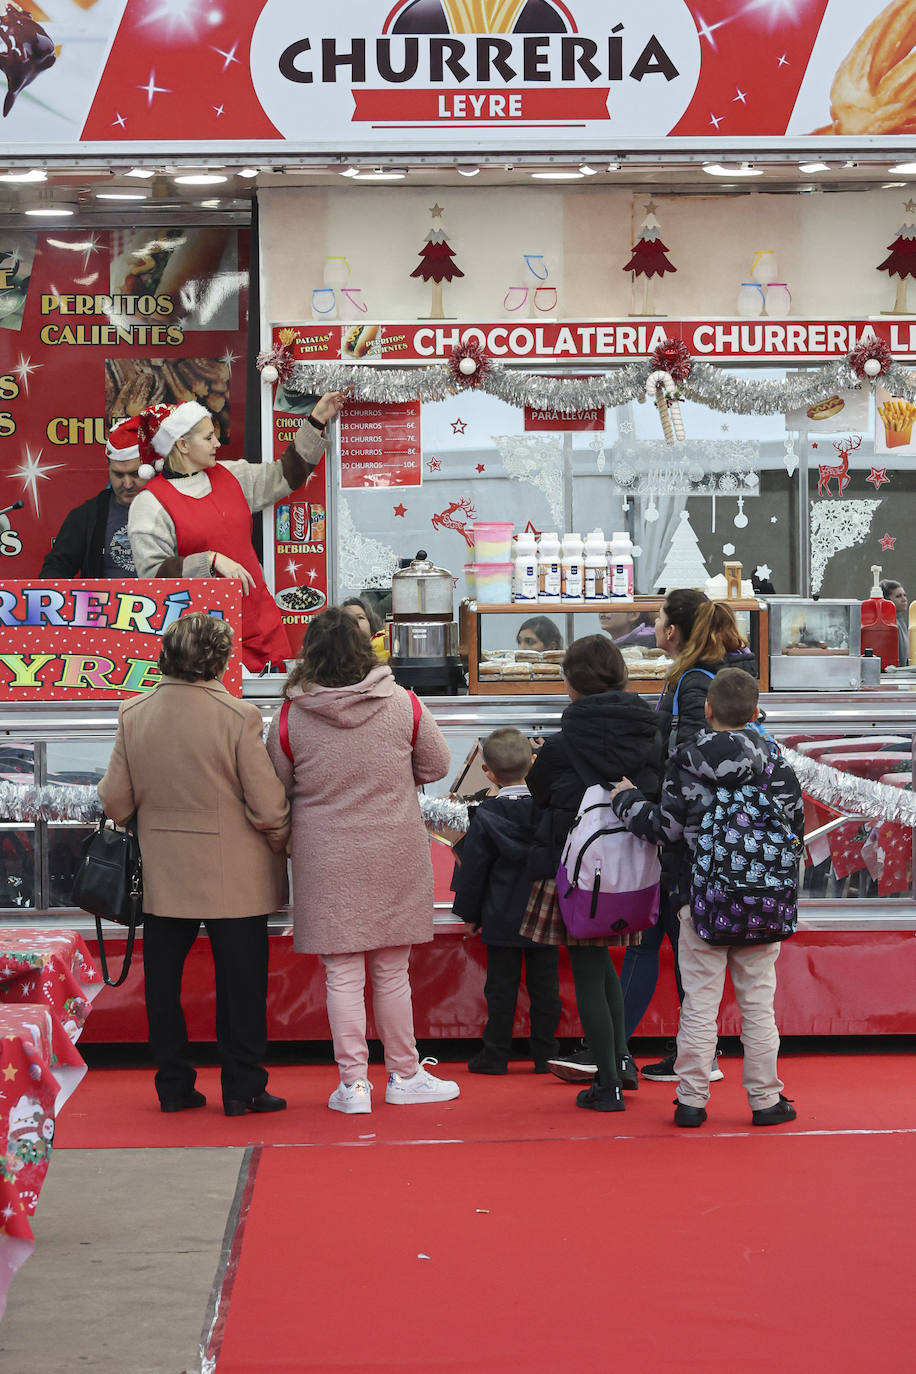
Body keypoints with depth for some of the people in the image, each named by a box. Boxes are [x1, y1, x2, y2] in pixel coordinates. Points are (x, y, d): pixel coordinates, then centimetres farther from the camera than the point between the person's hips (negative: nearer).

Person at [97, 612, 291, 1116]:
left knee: (164, 981, 13)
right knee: (239, 982, 6)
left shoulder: (133, 714, -4)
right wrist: (283, 848, 6)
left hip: (163, 875, 3)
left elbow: (115, 802, 2)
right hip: (234, 877, -3)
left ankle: (173, 1085, 19)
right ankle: (242, 1088, 10)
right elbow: (268, 807, -13)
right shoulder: (238, 716, -16)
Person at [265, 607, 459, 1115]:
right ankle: (404, 1074, 22)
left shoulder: (290, 717, -8)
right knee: (391, 972, 12)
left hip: (325, 860, -1)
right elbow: (436, 765, 6)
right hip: (394, 858, 1)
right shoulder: (402, 704, -6)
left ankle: (353, 1082, 6)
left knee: (342, 974, 5)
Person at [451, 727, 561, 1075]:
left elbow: (473, 869, -5)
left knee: (501, 987, 5)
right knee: (544, 985, 8)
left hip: (502, 919, -2)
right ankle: (545, 1054, 12)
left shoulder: (486, 816, -11)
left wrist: (469, 913, 6)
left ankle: (496, 1054, 10)